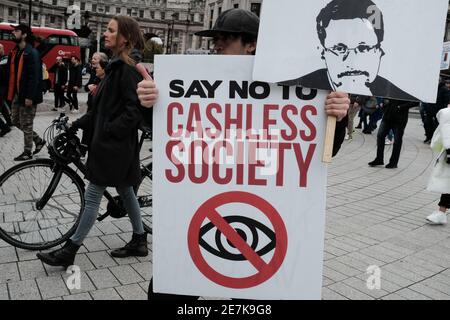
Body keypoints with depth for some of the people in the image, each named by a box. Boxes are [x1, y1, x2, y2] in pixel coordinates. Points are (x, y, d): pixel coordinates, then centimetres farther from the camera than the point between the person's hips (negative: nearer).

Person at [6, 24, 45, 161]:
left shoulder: (32, 53, -15)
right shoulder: (14, 52, 11)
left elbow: (34, 76, -20)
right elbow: (11, 72, 13)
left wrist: (30, 96, -24)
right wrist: (10, 92, 8)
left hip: (27, 95, -9)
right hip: (17, 93, 9)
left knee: (26, 124, 1)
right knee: (16, 120, 16)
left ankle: (27, 152, 14)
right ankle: (38, 140, 29)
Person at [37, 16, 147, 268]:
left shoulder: (127, 68, -16)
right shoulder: (119, 66, 14)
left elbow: (135, 110, -22)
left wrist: (108, 131, -19)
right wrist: (80, 123, 11)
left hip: (114, 144, -10)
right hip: (115, 143, 10)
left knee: (93, 196, -2)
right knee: (125, 190, 15)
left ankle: (70, 250, 8)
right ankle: (139, 241, 26)